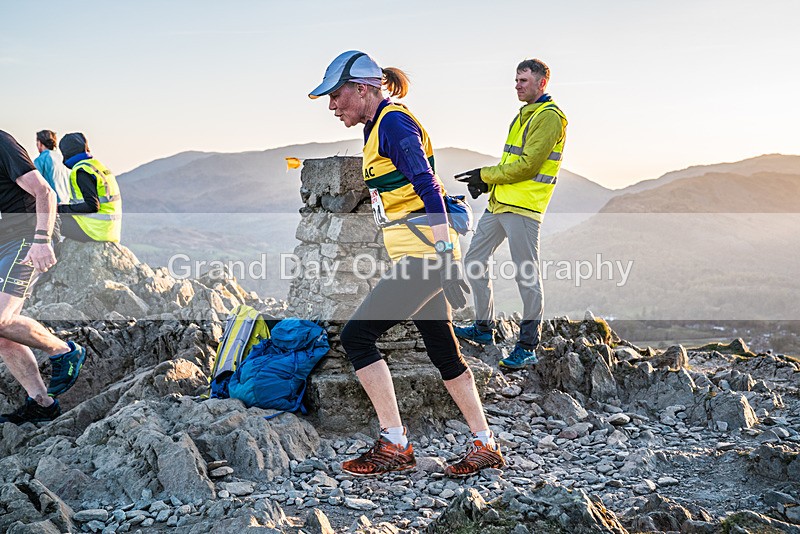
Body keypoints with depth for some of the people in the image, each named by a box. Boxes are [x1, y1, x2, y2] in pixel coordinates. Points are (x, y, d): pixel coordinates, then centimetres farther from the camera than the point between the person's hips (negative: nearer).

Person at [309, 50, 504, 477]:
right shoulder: (377, 128, 20)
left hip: (424, 253, -10)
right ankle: (484, 446, 21)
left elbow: (428, 188, -20)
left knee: (357, 336, -9)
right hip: (421, 256, 10)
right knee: (443, 350, 13)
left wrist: (444, 255, -25)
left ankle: (394, 446, -3)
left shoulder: (393, 123, -11)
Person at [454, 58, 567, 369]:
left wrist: (486, 175, -10)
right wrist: (486, 181, 7)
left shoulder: (549, 116, -10)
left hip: (522, 207, -10)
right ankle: (484, 328, 24)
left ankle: (529, 346, 4)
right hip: (499, 203, 10)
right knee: (474, 261, 12)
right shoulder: (525, 114, 21)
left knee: (527, 275, -4)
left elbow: (527, 165, -18)